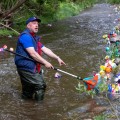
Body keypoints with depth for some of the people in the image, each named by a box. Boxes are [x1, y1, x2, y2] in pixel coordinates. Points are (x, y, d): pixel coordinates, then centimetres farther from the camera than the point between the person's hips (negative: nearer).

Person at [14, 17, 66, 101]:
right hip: (26, 68, -10)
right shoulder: (25, 36, -15)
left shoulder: (35, 38, 19)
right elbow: (32, 53, -21)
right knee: (40, 85, -13)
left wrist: (57, 58, 4)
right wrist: (45, 62, -20)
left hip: (33, 68, 10)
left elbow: (45, 49, 14)